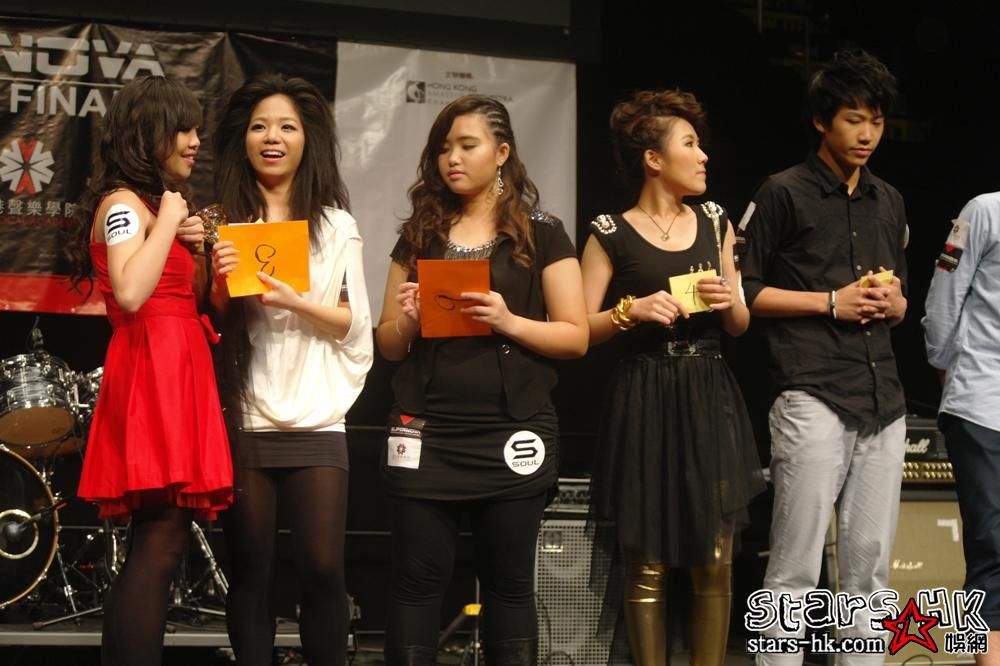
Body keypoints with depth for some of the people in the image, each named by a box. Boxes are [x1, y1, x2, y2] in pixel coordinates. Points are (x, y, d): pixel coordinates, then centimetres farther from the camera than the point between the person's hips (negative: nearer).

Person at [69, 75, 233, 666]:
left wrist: (189, 245, 9)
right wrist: (169, 219, -12)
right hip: (153, 370, -10)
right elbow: (130, 293, -22)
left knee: (156, 541, 8)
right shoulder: (124, 202, -6)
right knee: (163, 539, -15)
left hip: (176, 371, 10)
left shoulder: (155, 204, 23)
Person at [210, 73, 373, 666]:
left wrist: (296, 302, -12)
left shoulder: (336, 225, 9)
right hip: (244, 420, 0)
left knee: (323, 569, -8)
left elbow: (356, 325, 5)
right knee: (251, 572, 1)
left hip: (316, 422, 0)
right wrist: (219, 285, -11)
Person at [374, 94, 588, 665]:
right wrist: (408, 319, -7)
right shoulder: (419, 236, 13)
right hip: (427, 433, 2)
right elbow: (389, 345, 15)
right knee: (418, 581, 1)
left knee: (509, 584, 3)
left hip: (511, 435, -2)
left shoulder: (542, 235, 4)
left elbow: (576, 337, 0)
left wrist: (511, 322, -16)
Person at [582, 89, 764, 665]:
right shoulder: (612, 234, -1)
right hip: (645, 404, -4)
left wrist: (729, 302, -5)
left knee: (715, 560, 1)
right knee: (648, 561, -1)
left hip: (711, 400, 4)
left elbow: (740, 326, 16)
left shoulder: (715, 223, 11)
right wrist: (632, 310, -17)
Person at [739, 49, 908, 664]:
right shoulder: (784, 194, 0)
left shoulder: (889, 202, 18)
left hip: (884, 402, 6)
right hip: (814, 399, -6)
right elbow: (744, 294, -1)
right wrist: (832, 301, -9)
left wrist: (894, 303, 3)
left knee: (870, 566, 7)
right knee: (796, 567, -5)